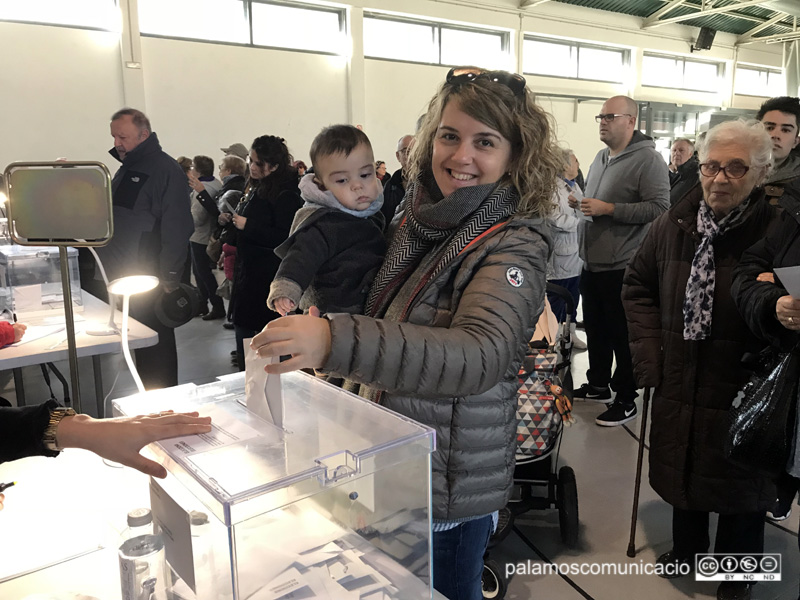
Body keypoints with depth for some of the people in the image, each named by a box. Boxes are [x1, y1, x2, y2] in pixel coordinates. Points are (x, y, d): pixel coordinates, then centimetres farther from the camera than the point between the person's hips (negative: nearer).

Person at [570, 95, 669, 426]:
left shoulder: (648, 159, -12)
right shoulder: (601, 158, 14)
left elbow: (660, 207, -21)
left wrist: (608, 209, -22)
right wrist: (580, 204, 6)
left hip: (622, 266, -8)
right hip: (592, 262, 8)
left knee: (623, 336, 3)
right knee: (595, 328, 18)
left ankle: (626, 400, 17)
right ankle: (597, 385, 34)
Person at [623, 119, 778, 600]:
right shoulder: (675, 225, -3)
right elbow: (638, 285, 6)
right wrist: (650, 353, 0)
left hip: (742, 395, -4)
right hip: (680, 384, 4)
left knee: (740, 484, 14)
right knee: (683, 468, 22)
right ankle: (688, 547, 50)